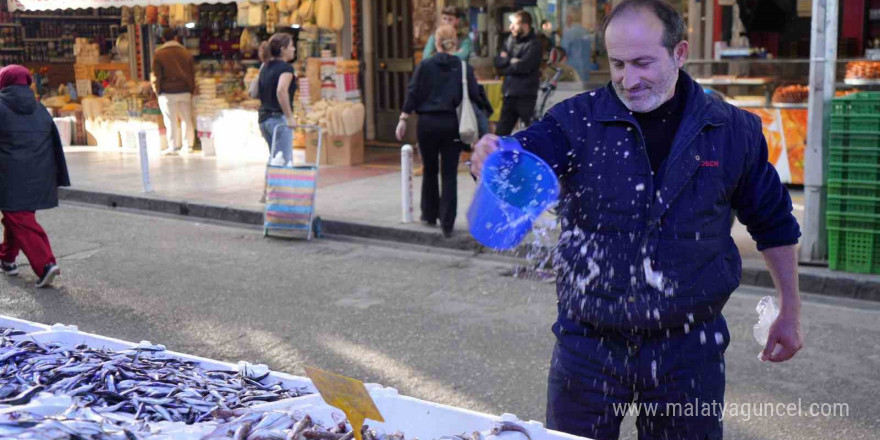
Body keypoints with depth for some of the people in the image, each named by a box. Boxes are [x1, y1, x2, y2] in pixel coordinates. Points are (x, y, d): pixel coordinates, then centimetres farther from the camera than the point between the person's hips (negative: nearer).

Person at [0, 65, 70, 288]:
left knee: (20, 221, -3)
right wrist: (58, 179, 11)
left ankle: (45, 263, -17)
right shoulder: (40, 109, 9)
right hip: (37, 177, 6)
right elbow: (55, 145, 8)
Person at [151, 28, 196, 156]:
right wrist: (192, 90, 16)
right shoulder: (185, 53, 9)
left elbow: (156, 75, -3)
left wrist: (157, 90, 6)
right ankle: (188, 145, 8)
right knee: (186, 119, 6)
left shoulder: (159, 54, -3)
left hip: (168, 92, -3)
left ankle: (173, 146, 3)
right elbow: (192, 73, 11)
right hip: (185, 91, 3)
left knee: (171, 120, 1)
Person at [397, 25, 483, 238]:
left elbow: (412, 94, -3)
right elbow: (474, 95, -4)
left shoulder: (425, 65, -1)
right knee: (449, 174, 2)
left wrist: (403, 120, 0)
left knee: (430, 171, 16)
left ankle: (429, 214, 27)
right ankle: (447, 223, -3)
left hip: (427, 123, 1)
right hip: (451, 124, -1)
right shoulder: (463, 67, -1)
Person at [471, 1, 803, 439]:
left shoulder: (733, 131, -2)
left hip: (688, 348, 1)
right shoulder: (577, 121, -6)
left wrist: (790, 311, 14)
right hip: (588, 345, 0)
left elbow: (774, 224, 10)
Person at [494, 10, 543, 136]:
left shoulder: (533, 45, -10)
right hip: (509, 94, 7)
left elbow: (523, 66, -21)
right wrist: (510, 60, -12)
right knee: (501, 131, 12)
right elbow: (498, 61, 6)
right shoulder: (510, 41, 12)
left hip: (526, 96, -7)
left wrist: (505, 69, -6)